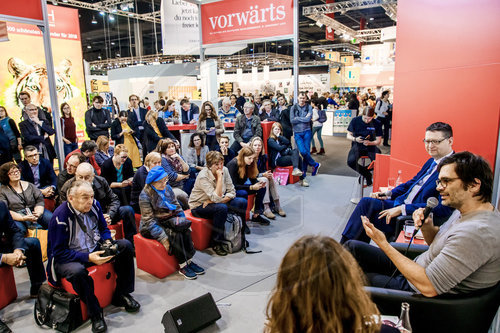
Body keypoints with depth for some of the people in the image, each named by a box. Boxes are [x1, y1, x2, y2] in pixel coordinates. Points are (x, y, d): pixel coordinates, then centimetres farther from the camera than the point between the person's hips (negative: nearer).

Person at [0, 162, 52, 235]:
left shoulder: (29, 185, 19)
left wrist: (38, 212, -13)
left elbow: (40, 200, 10)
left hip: (35, 214, 4)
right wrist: (23, 218, -19)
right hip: (18, 218, -3)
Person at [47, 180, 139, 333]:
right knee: (77, 271, -39)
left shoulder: (94, 205, -7)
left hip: (94, 249, 6)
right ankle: (95, 314, -16)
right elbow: (59, 252, -23)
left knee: (126, 246, -10)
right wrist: (87, 258, -32)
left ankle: (121, 296, 1)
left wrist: (107, 242, -13)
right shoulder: (61, 216, -25)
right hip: (66, 258, -6)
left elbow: (104, 228, 9)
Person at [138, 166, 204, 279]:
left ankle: (189, 261, -14)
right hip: (150, 227, -5)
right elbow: (149, 220, -20)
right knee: (175, 235, -28)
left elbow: (177, 207, 12)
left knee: (185, 231, -21)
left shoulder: (167, 188, 3)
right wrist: (163, 239, -26)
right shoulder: (145, 195, -15)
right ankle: (183, 267, -17)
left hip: (168, 221, 6)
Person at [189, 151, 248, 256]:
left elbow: (232, 192, -8)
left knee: (242, 202, -11)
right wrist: (219, 177, -32)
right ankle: (217, 244, -19)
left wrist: (213, 201, -20)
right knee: (222, 208, -35)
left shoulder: (224, 170, -8)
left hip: (217, 202, 6)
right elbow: (217, 198, -33)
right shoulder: (203, 176, -26)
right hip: (199, 206, -6)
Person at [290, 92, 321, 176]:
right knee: (303, 151, -12)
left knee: (307, 151, -2)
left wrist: (297, 118, -6)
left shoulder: (309, 107, 4)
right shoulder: (293, 108, 5)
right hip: (297, 133, 0)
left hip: (306, 132, 0)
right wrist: (304, 118, -6)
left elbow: (308, 119, -11)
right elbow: (292, 120, -6)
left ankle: (304, 172, 12)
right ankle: (315, 164, 11)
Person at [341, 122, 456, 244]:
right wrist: (388, 194, 5)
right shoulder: (431, 161, 14)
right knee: (367, 202, -9)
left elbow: (443, 208, -24)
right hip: (400, 204, 9)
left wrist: (402, 209, -24)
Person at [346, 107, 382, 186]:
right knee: (351, 162, -31)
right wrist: (355, 139, -18)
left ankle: (363, 169, 5)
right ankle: (367, 174, -3)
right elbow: (348, 135, 4)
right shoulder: (355, 121, -4)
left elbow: (378, 141, 2)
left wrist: (369, 143, -20)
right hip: (357, 146, 0)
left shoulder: (377, 124, -3)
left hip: (370, 146, 1)